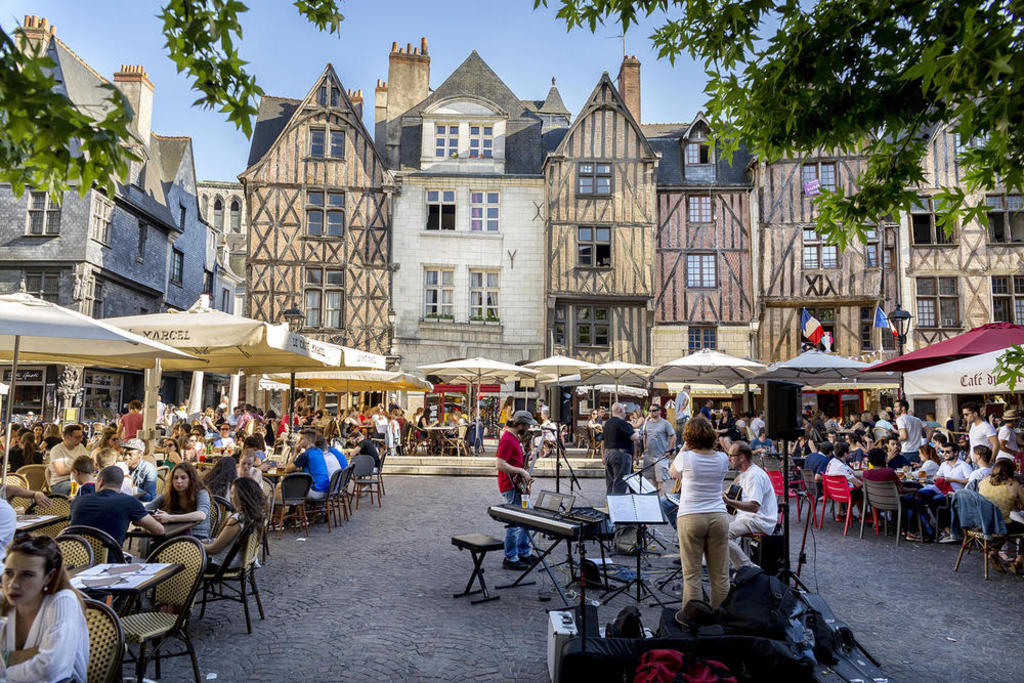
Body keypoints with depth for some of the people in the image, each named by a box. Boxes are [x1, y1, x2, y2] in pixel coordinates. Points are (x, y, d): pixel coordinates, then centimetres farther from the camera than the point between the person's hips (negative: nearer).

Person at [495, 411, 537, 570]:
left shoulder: (516, 437, 14)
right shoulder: (507, 439, -19)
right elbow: (500, 464, -25)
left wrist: (525, 474, 15)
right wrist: (521, 471, -21)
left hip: (519, 485, 11)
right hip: (511, 487, -11)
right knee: (515, 523, -5)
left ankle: (524, 552, 29)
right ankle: (510, 559, 5)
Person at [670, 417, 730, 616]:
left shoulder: (686, 458, -8)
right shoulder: (722, 459, 1)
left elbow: (672, 472, 13)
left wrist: (684, 447, 11)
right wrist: (711, 445, 16)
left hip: (691, 518, -3)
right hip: (718, 517, 3)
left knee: (691, 572, 5)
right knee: (720, 573, 11)